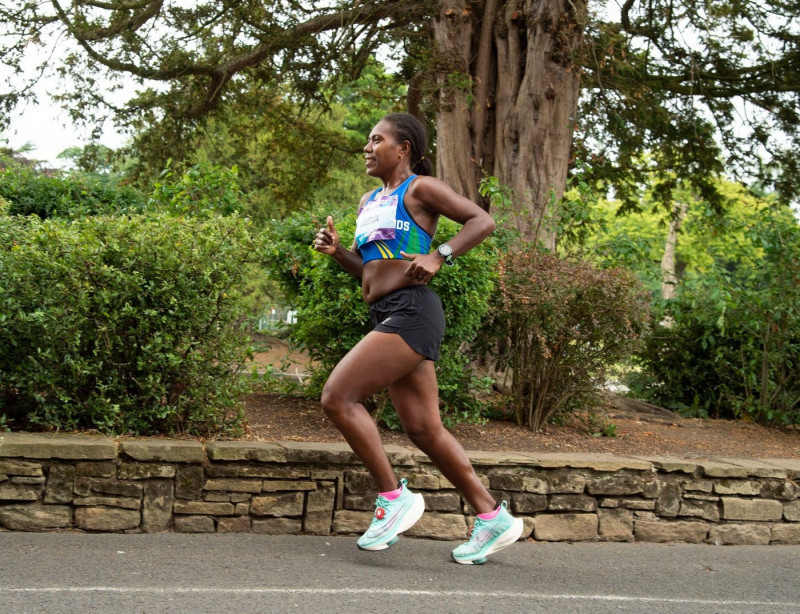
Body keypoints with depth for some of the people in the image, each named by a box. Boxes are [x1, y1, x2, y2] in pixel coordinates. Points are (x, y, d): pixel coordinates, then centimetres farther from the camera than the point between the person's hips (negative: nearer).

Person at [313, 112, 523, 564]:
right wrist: (336, 250, 9)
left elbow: (483, 221, -6)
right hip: (389, 317, 9)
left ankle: (394, 498, -6)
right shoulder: (369, 201, 23)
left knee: (338, 398, -15)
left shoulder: (420, 188, 0)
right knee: (424, 429, 7)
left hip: (411, 311, -9)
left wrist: (439, 257, -16)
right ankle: (494, 519, 14)